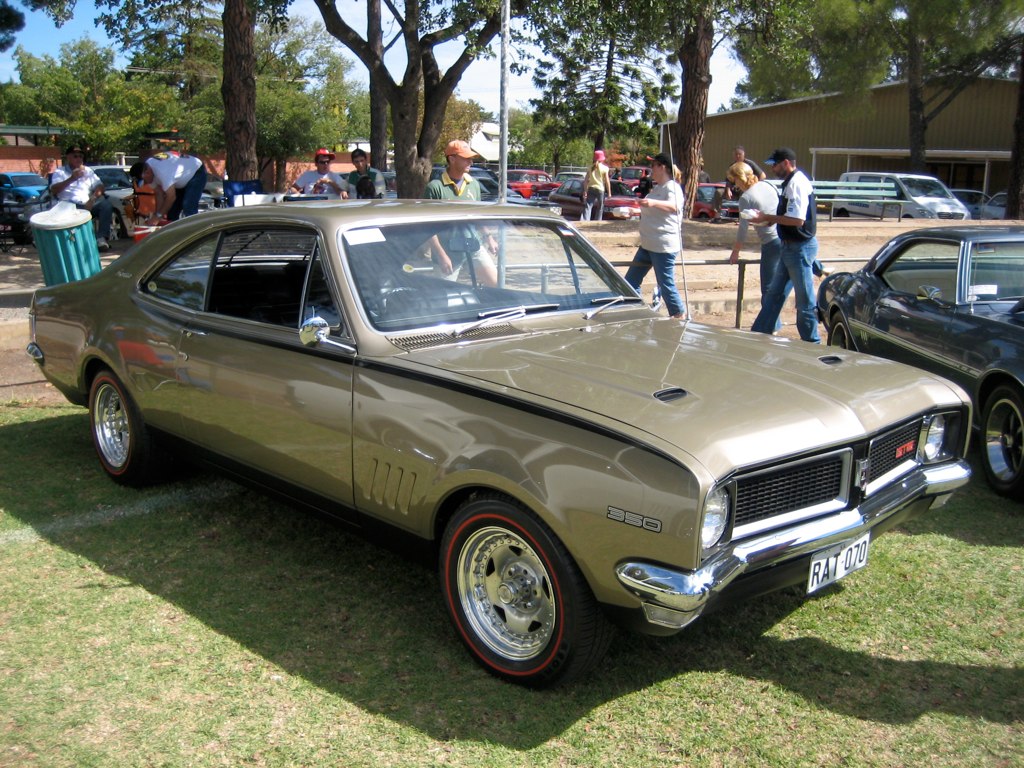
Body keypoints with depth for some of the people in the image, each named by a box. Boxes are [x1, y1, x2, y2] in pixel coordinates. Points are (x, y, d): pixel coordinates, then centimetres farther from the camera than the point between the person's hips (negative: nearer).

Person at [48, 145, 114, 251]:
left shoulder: (88, 170, 22)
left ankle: (102, 238, -34)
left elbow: (100, 186, 10)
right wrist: (71, 179, -15)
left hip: (88, 205, 3)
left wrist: (92, 199, -11)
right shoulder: (59, 172, 11)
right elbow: (53, 190, -5)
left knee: (106, 204, -26)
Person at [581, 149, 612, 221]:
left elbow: (586, 181, 6)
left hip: (591, 189, 3)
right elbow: (607, 181, -3)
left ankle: (585, 221, -24)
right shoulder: (605, 168, -1)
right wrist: (609, 192, 3)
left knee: (588, 207, -6)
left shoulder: (591, 167, 9)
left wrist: (585, 192, 11)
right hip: (600, 189, -2)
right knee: (600, 209, 8)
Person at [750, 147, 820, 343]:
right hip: (791, 246, 10)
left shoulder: (797, 183, -19)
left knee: (805, 299, 0)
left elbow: (797, 219, -26)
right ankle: (759, 333, 25)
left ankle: (811, 342, 10)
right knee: (774, 293, 16)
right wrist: (769, 220, 6)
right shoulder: (791, 182, 11)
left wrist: (768, 217, -18)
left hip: (800, 247, -10)